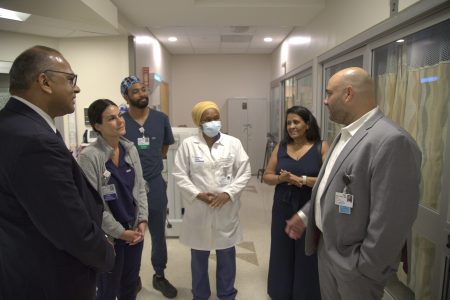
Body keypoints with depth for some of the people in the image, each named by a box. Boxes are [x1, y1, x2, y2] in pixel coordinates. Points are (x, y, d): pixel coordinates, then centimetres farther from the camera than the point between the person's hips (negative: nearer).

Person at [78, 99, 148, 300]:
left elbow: (140, 188, 5)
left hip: (135, 230, 5)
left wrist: (142, 221, -4)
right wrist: (120, 232, -13)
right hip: (108, 235, -5)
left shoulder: (130, 149, 1)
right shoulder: (89, 156, -18)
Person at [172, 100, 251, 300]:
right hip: (198, 209, 0)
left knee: (227, 255, 14)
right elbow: (179, 174, -4)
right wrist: (198, 194, -14)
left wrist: (228, 193, -13)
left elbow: (244, 172, -1)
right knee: (199, 255, 15)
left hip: (226, 209, 1)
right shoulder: (188, 144, -2)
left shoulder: (234, 143, 0)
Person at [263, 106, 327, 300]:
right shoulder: (280, 147, 5)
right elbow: (267, 176, 5)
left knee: (307, 256, 9)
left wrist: (302, 179, -21)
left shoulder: (321, 147, -5)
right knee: (282, 253, 12)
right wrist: (281, 178, -15)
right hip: (283, 209, 3)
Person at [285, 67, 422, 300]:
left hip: (353, 260, -8)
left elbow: (391, 220, -25)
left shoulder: (393, 141, -24)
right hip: (326, 247, 8)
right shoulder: (346, 134, 7)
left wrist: (366, 270, -18)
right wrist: (305, 214, 11)